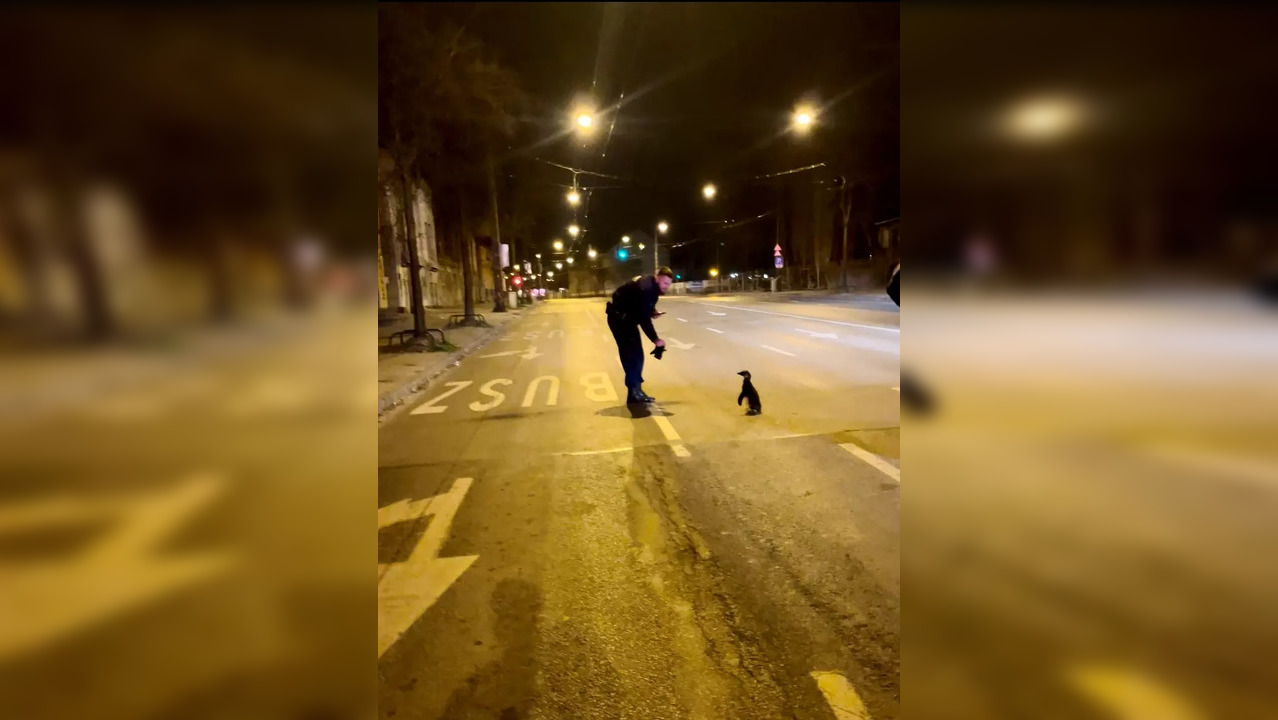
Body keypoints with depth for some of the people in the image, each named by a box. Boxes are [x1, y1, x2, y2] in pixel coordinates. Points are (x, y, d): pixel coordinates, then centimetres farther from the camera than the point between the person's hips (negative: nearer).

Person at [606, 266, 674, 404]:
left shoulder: (652, 285, 0)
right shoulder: (646, 288, -30)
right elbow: (644, 319, -31)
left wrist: (652, 310, -1)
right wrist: (655, 339, -29)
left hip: (628, 318, 10)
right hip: (619, 317, -10)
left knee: (636, 355, 9)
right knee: (631, 355, -13)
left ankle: (636, 390, 14)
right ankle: (634, 393, -10)